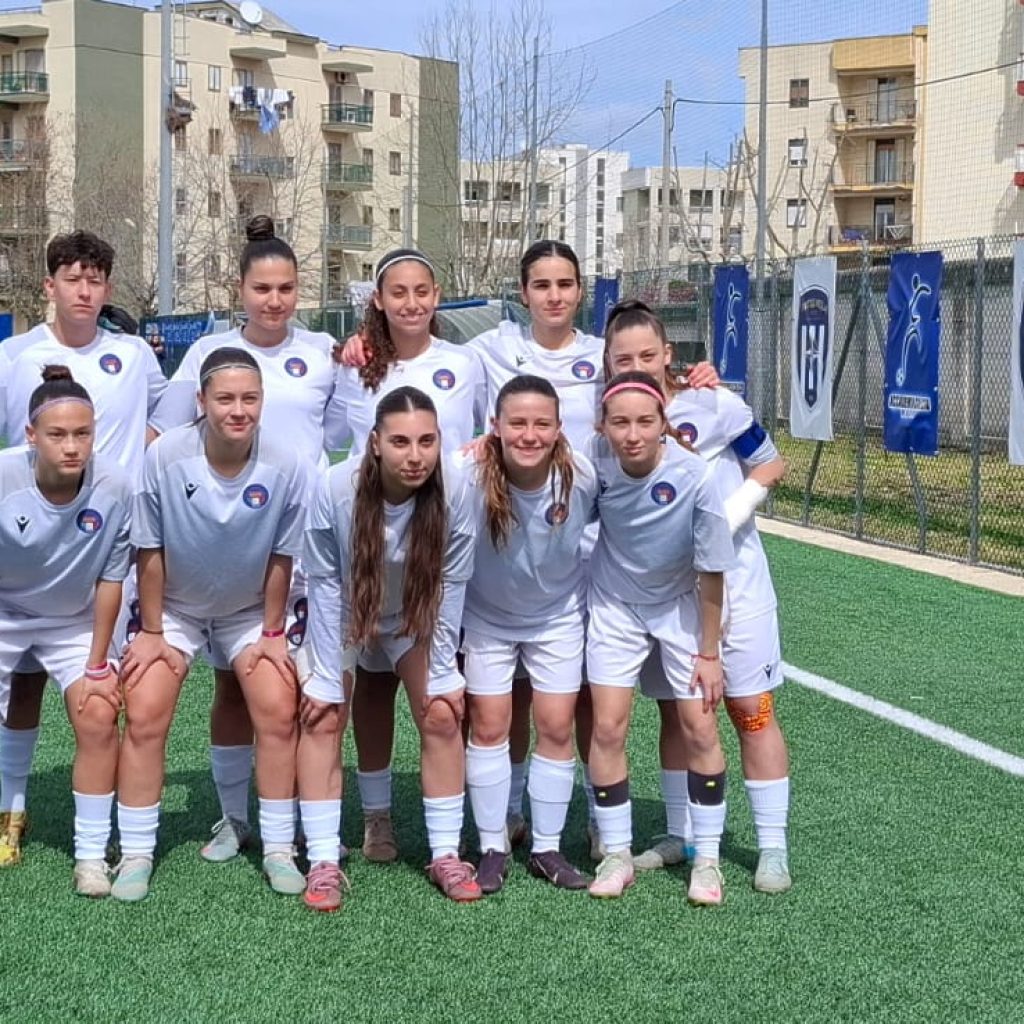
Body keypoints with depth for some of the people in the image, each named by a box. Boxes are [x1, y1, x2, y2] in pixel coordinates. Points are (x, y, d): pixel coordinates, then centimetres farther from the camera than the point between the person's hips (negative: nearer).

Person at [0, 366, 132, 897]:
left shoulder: (113, 486, -27)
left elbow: (110, 579, -13)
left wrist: (97, 665, -7)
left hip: (73, 619, 1)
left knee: (98, 718, -11)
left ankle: (91, 856, 1)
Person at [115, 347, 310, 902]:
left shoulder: (286, 467, -24)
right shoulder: (164, 456, -26)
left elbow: (281, 556, -10)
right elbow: (150, 551, -14)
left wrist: (271, 633, -4)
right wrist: (152, 632, -9)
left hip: (250, 610, 1)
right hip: (173, 606, -1)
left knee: (279, 714, -8)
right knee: (143, 718, -9)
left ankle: (278, 850, 6)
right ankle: (136, 855, 4)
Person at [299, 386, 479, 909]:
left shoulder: (454, 493, -29)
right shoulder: (335, 490, -33)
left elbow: (451, 585, -17)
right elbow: (325, 585, -23)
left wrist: (442, 672, -14)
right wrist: (329, 678, -20)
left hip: (414, 617, 1)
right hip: (342, 614, -1)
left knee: (442, 716, -7)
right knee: (321, 719, -10)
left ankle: (445, 855, 6)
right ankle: (324, 862, -4)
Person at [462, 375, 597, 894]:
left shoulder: (583, 477, -27)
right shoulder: (469, 476, -32)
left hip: (558, 614, 1)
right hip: (486, 616, -1)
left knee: (557, 728, 3)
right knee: (488, 727, 3)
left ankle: (547, 849, 19)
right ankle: (492, 849, 19)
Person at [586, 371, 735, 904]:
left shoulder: (695, 478, -31)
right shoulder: (592, 458, -25)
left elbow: (710, 572, -20)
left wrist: (708, 652, -12)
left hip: (681, 605, -2)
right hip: (615, 605, 2)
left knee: (699, 728, -2)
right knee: (607, 727, -2)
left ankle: (706, 859, 13)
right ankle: (616, 855, 12)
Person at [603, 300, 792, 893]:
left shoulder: (712, 406, -13)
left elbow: (771, 465, -4)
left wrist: (724, 521, -16)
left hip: (731, 578, -3)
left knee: (752, 708, -1)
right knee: (674, 711, 12)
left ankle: (773, 848, 7)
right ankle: (681, 835, 26)